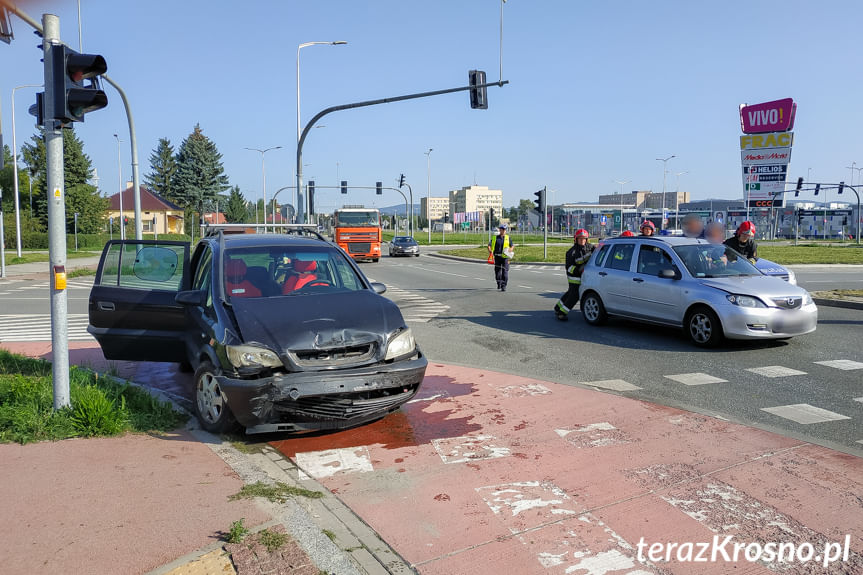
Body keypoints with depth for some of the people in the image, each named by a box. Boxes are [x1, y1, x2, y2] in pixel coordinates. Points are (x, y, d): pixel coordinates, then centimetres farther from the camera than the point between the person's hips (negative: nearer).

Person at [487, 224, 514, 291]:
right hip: (497, 257, 1)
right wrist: (490, 250, -17)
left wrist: (509, 250, -8)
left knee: (505, 271, -7)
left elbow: (512, 247, 13)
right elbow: (489, 245, 3)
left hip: (505, 257, -1)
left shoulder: (508, 238, 7)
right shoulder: (495, 238, 5)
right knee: (497, 271, 10)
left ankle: (503, 286, -5)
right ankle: (499, 283, 31)